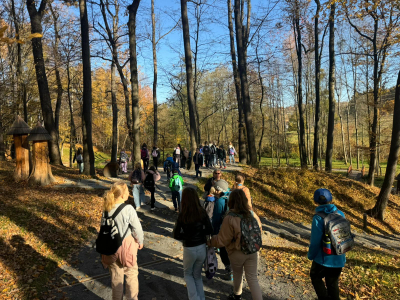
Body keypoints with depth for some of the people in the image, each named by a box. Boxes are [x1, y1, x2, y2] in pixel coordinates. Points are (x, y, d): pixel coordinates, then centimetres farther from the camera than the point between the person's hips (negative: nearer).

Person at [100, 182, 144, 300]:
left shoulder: (107, 209, -8)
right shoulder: (128, 209, -22)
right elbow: (137, 228, -15)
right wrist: (140, 241, 3)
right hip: (127, 244, -4)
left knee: (116, 275, 20)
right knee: (131, 274, 16)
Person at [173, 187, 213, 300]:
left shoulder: (182, 215, -18)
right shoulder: (202, 212, -10)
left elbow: (175, 235, -12)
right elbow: (209, 230, -5)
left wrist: (187, 236, 3)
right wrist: (199, 233, 4)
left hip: (189, 249, -3)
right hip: (202, 248, 3)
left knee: (188, 274, 24)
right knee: (197, 275, 25)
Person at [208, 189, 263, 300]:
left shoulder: (230, 219, -24)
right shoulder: (252, 214, -8)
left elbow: (222, 240, -20)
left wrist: (210, 241, -3)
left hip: (237, 253, -2)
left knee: (237, 274, 24)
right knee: (252, 279, 10)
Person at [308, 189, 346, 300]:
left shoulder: (318, 218, -21)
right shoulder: (340, 214, -4)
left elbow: (315, 241, -19)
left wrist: (311, 255, -2)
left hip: (324, 258, -5)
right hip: (339, 258, 5)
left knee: (315, 277, 20)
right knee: (333, 283, 21)